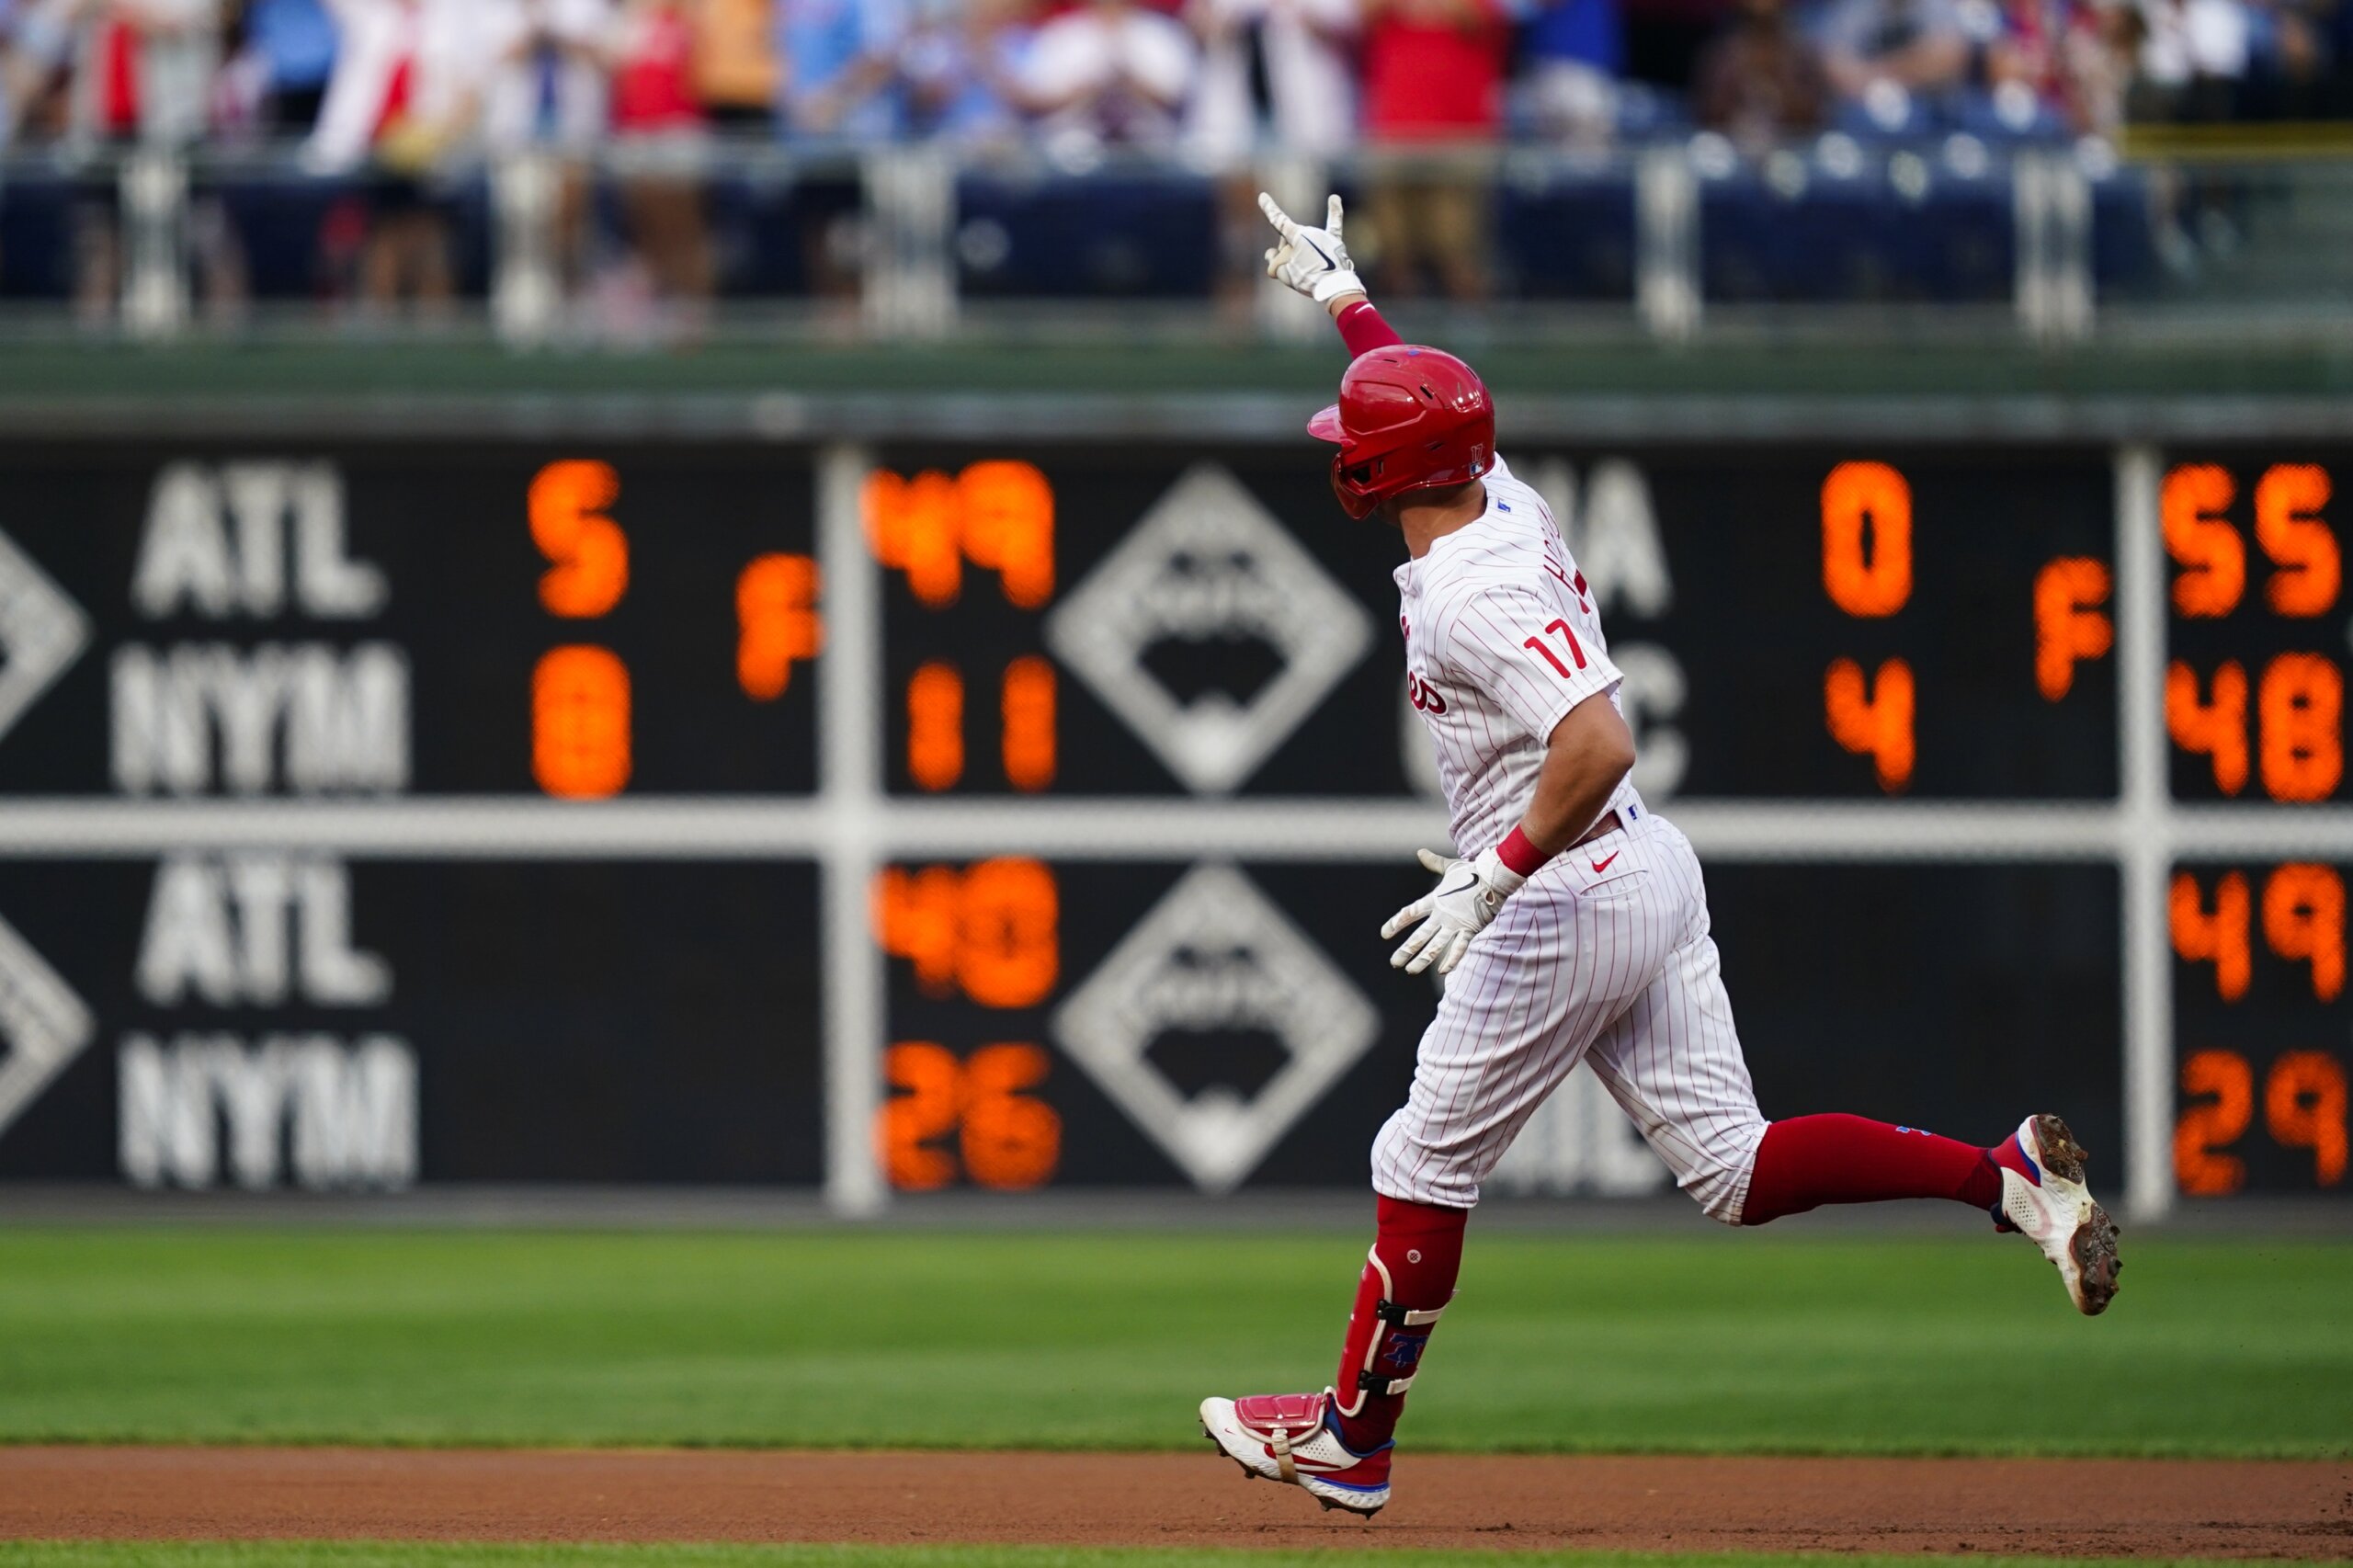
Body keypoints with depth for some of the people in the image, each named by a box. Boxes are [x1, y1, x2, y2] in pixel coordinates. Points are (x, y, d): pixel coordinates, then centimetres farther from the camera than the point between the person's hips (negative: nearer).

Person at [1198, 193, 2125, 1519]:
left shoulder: (1474, 595, -21)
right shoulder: (1508, 503, 6)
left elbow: (1599, 747, -33)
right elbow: (1432, 406, 31)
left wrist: (1496, 873, -27)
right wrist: (1345, 297, 37)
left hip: (1567, 902, -9)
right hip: (1655, 876, 9)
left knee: (1427, 1165, 6)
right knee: (1736, 1172, 6)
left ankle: (1352, 1439, 17)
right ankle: (2009, 1176, -8)